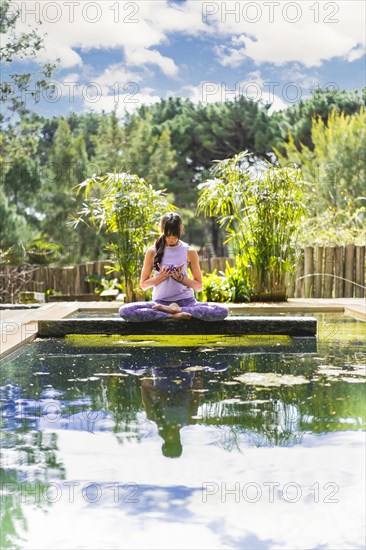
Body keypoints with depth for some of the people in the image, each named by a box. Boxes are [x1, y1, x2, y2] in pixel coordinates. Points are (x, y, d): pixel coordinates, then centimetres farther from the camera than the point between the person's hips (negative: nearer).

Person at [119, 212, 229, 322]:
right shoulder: (152, 252, 5)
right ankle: (175, 315, -25)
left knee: (223, 311, -28)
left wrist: (181, 277, -9)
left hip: (186, 301, 0)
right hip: (160, 302, 0)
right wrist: (160, 277, -9)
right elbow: (143, 285, 9)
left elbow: (198, 285, 8)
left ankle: (176, 309, -19)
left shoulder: (189, 252, 5)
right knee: (124, 311, -30)